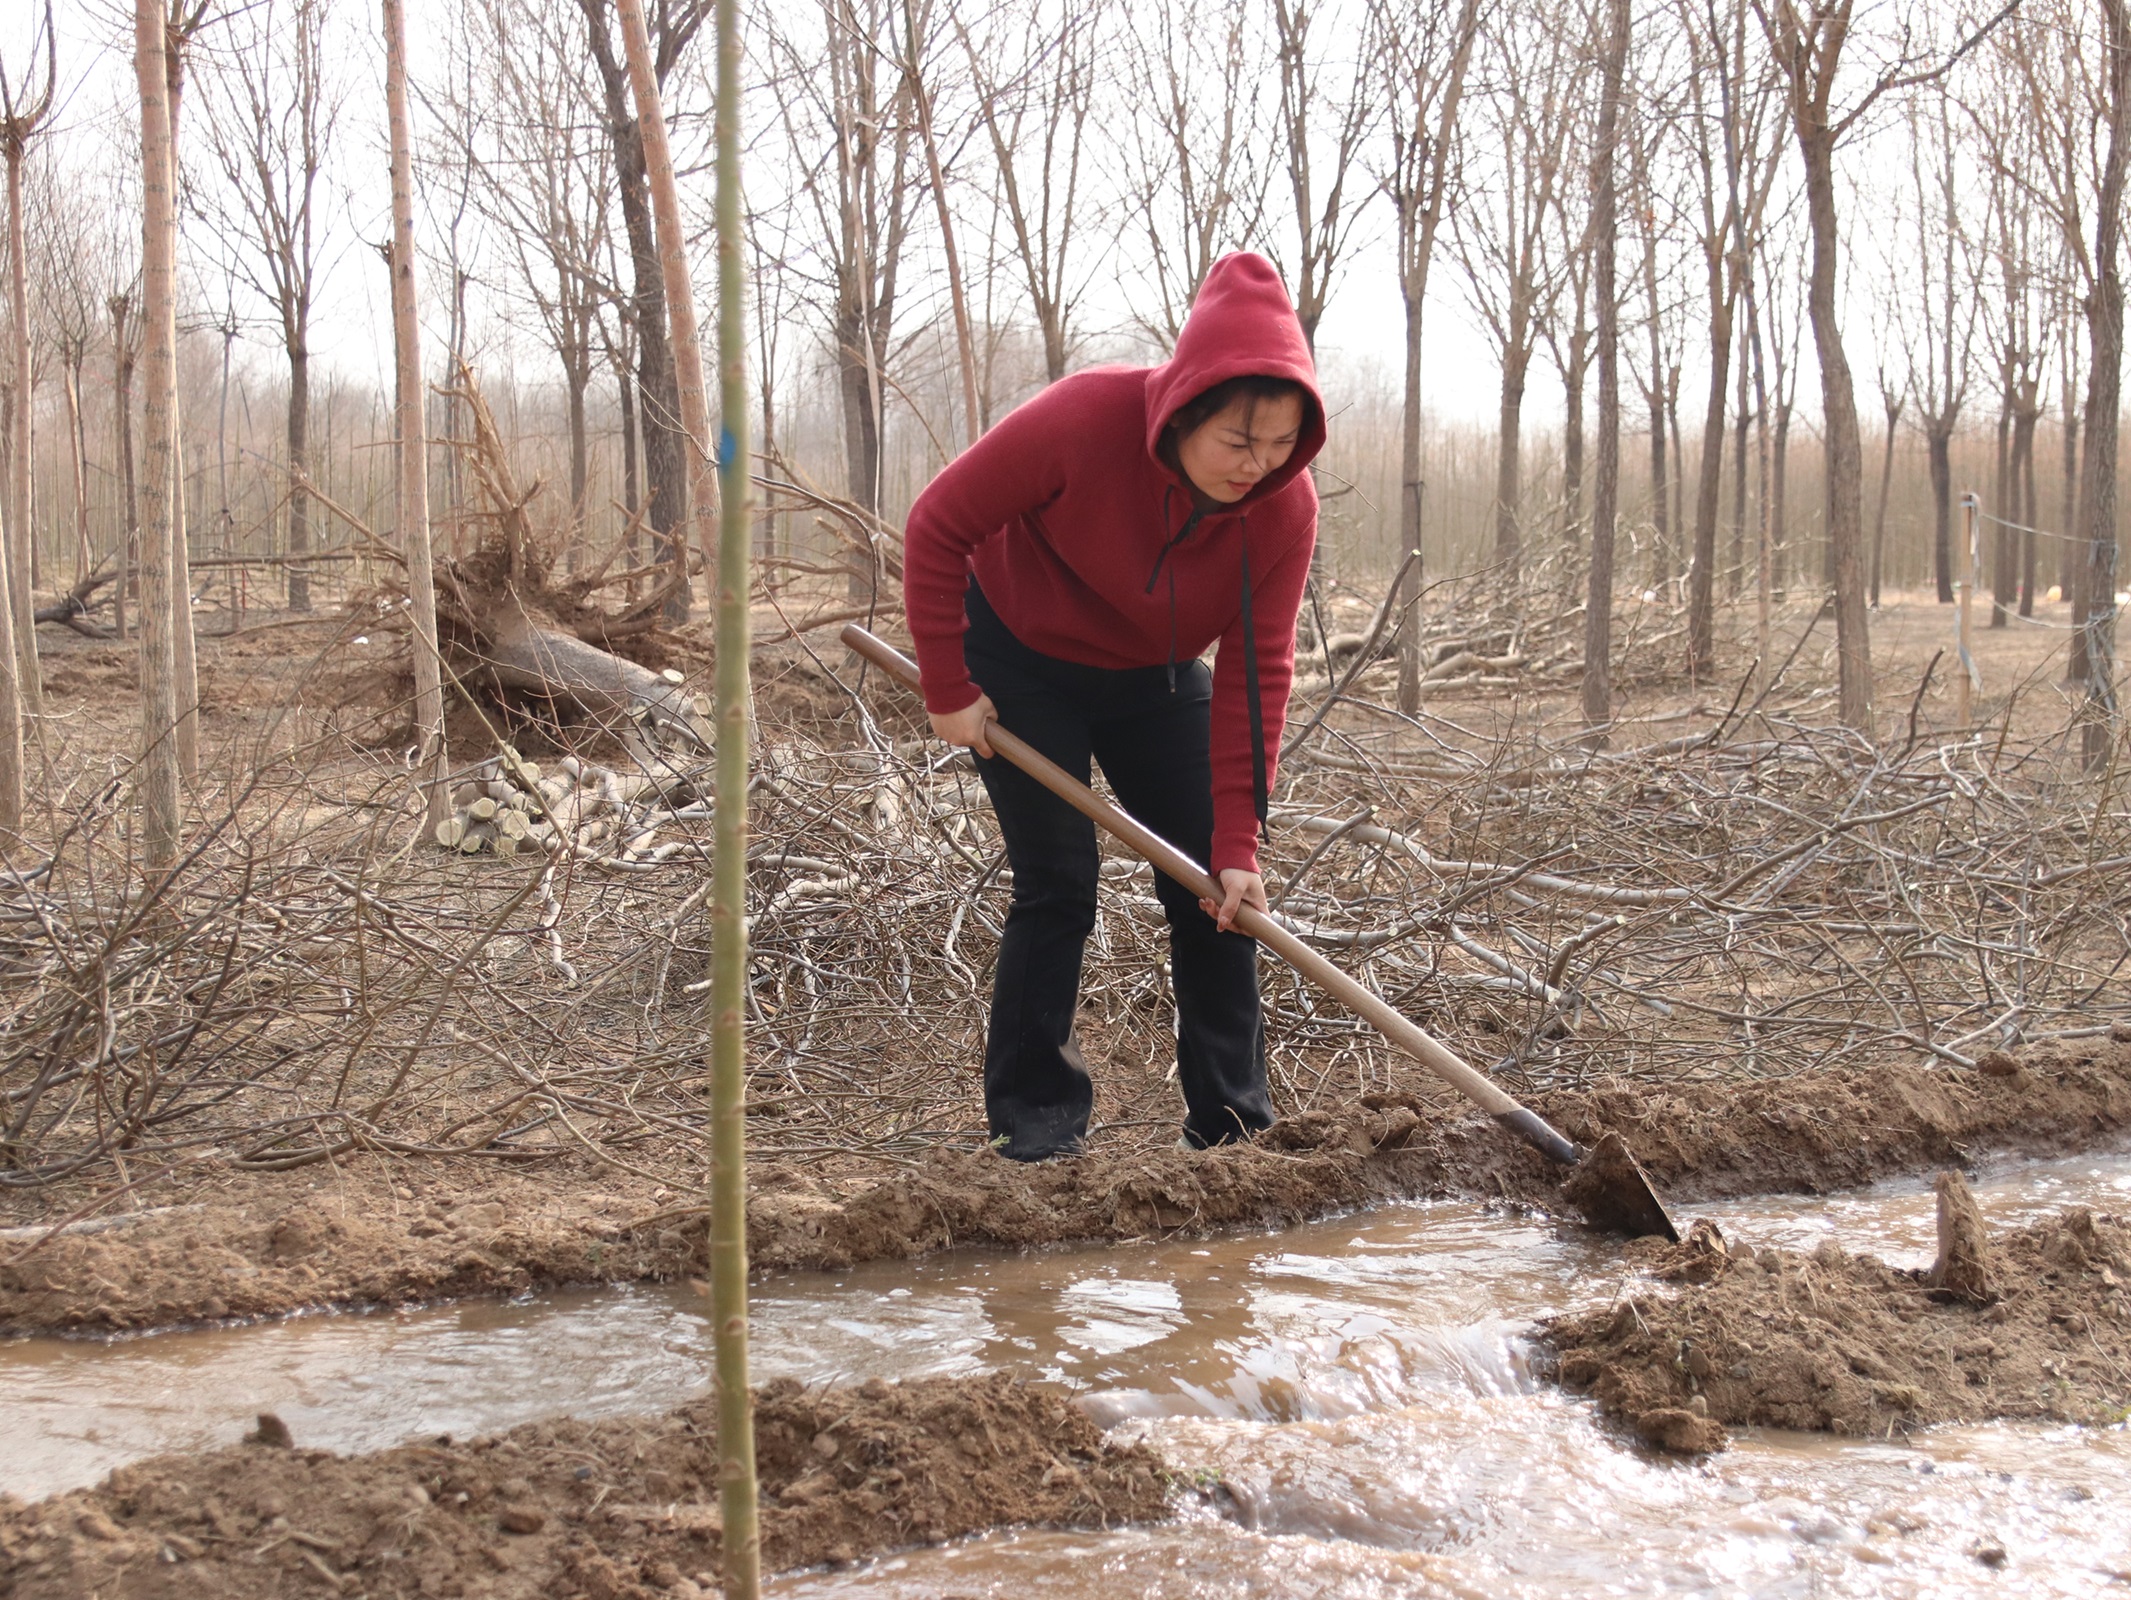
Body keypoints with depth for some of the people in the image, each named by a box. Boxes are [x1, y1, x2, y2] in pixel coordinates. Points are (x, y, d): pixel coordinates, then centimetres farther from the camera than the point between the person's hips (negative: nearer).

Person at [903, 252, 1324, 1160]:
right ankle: (1033, 1112, 3)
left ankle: (1232, 1119, 11)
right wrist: (949, 690, -18)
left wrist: (1237, 842, -23)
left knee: (1214, 887, 0)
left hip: (1154, 676, 4)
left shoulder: (1286, 507, -24)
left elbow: (1254, 674, -19)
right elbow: (937, 528, -23)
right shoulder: (1084, 421, -34)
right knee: (1057, 882, -9)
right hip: (1021, 663, -4)